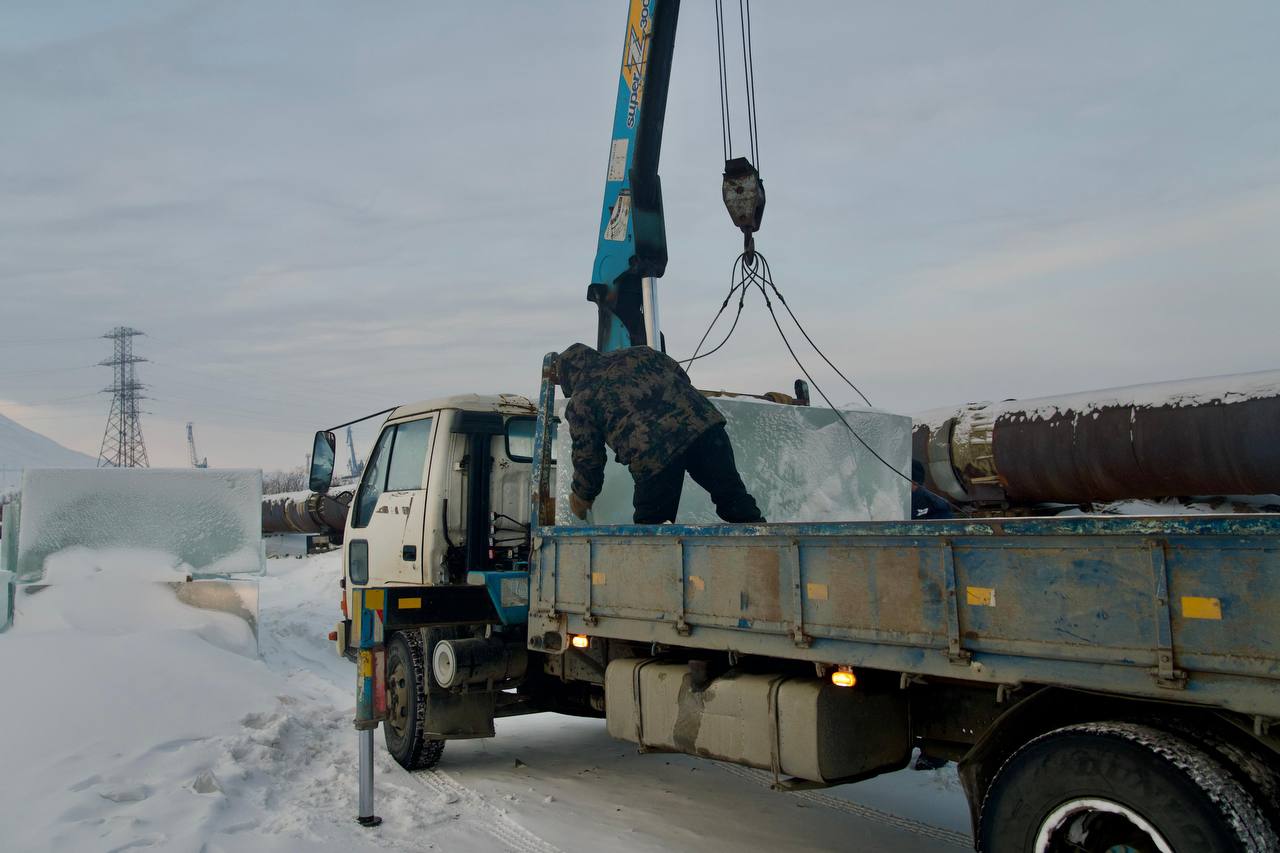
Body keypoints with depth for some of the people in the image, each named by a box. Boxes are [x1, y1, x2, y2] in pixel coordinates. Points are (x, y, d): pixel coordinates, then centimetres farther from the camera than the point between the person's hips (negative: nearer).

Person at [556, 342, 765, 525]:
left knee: (650, 522, 14)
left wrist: (583, 498, 32)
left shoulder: (579, 403, 16)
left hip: (651, 457, -4)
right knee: (733, 497, 13)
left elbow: (587, 458, 16)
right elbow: (683, 379, 29)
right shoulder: (638, 354, 27)